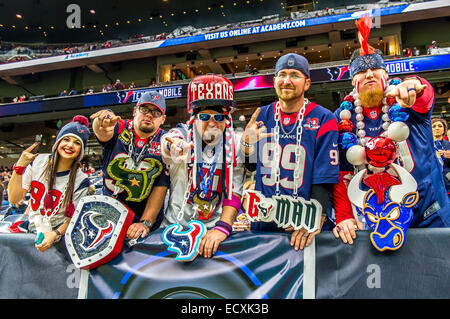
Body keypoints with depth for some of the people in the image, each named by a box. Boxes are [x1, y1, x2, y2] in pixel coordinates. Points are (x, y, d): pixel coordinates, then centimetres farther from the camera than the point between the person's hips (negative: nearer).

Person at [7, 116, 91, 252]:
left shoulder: (81, 181, -11)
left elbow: (72, 219, -5)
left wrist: (55, 235, -23)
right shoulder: (37, 162, -2)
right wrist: (19, 168, -16)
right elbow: (13, 200, -5)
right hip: (31, 227, 2)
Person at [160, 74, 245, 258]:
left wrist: (222, 228, -18)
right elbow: (170, 142, -27)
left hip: (214, 228, 1)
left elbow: (235, 190, -5)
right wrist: (175, 147, -51)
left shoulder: (235, 144, 0)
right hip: (176, 226, 0)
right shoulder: (181, 134, -3)